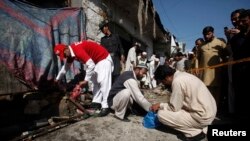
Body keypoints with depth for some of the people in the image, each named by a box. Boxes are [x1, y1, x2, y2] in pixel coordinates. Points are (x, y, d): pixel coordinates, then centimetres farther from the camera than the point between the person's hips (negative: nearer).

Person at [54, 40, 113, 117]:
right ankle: (96, 102, 17)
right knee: (95, 81, 11)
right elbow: (66, 66, 18)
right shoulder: (70, 52, 3)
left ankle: (105, 107, -15)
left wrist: (86, 80, -25)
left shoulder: (78, 51, -29)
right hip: (95, 61, 11)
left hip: (104, 59, -10)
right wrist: (57, 79, 24)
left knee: (103, 82, -16)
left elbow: (91, 65, -32)